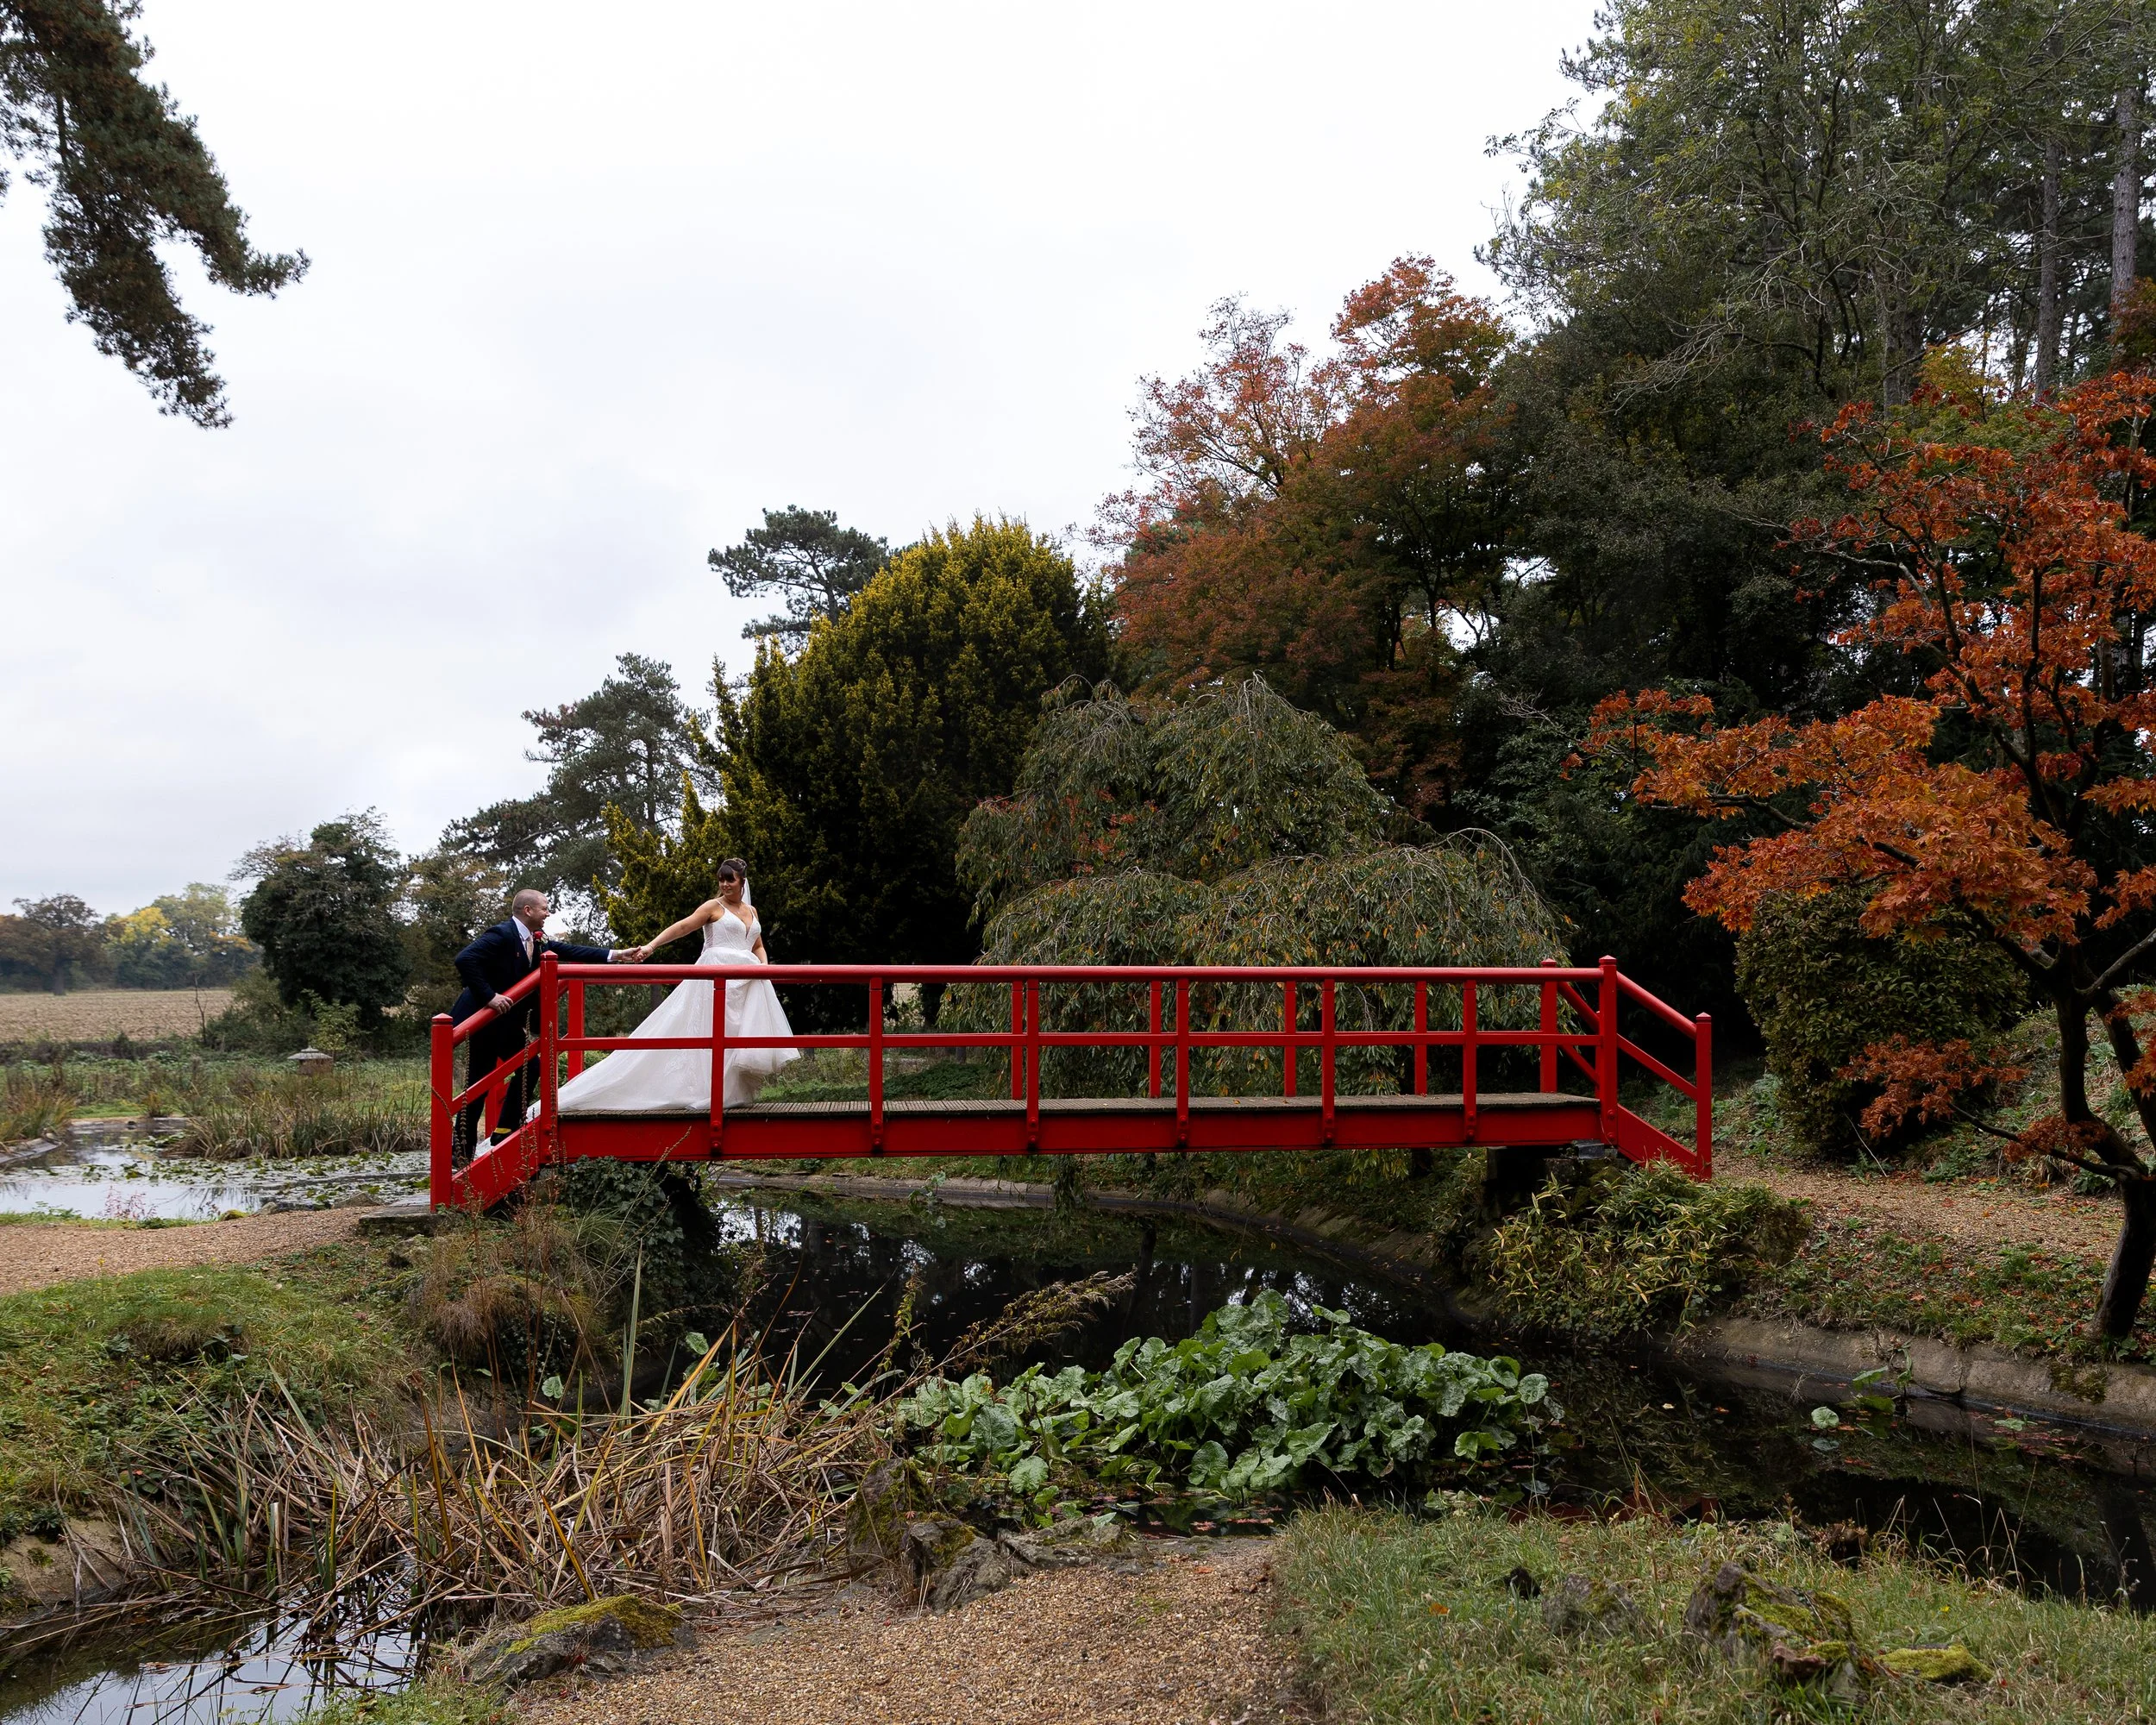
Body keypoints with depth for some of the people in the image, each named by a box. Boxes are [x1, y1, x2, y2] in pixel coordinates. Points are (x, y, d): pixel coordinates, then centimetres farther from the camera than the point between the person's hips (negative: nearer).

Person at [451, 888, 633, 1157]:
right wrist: (489, 996, -33)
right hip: (482, 1021, -9)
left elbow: (566, 951, 7)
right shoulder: (501, 934, -23)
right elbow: (465, 960, -33)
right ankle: (463, 1152, 6)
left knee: (527, 1067, 10)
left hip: (507, 1020, 9)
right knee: (479, 1084, -4)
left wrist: (613, 955, 3)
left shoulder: (535, 940, 4)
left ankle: (504, 1132, 17)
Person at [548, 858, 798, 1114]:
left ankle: (734, 1092, 2)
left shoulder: (751, 911, 19)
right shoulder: (713, 907, 3)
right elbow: (682, 927, -6)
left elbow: (758, 947, 23)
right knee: (714, 1031, -9)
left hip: (747, 980, 5)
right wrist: (650, 946, -17)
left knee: (743, 1031, -1)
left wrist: (764, 964, 1)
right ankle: (711, 1092, -7)